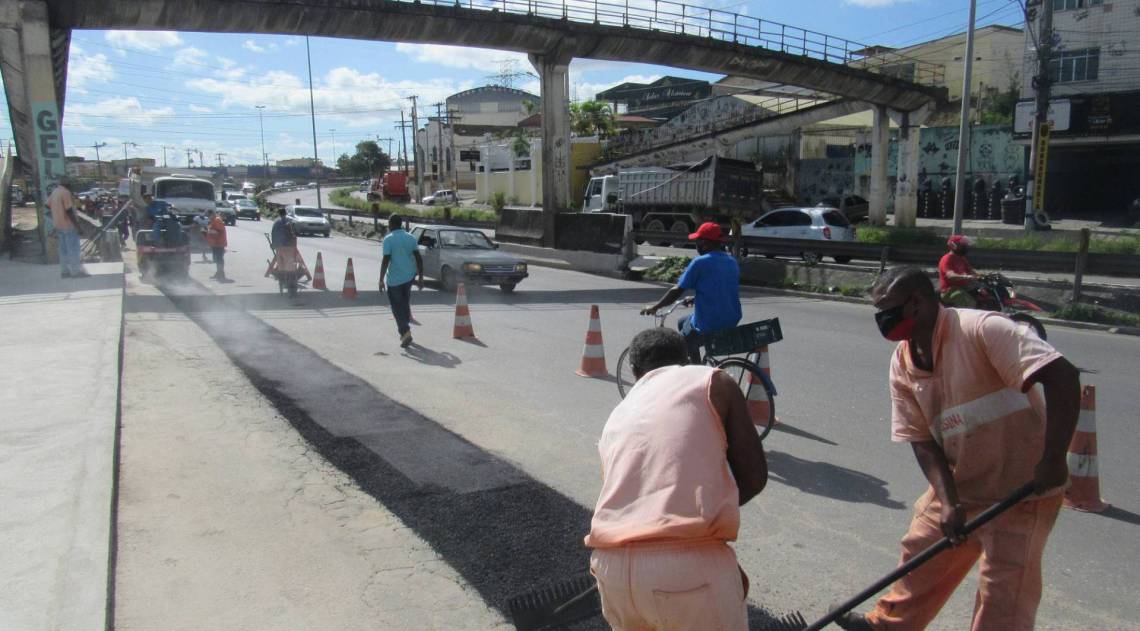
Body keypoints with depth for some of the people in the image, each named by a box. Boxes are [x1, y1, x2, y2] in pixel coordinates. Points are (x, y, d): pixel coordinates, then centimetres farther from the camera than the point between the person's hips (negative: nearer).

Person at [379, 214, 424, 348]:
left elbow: (385, 260, -15)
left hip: (395, 278, -5)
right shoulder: (411, 238, 6)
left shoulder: (388, 239, -9)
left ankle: (405, 331, -13)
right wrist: (420, 277, 9)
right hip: (409, 276, 5)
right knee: (405, 303, 20)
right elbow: (419, 258, 4)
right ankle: (405, 329, 27)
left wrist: (381, 280, -10)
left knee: (397, 307, 2)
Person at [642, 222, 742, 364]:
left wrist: (654, 307, -1)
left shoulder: (700, 262, -13)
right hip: (732, 322, 8)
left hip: (708, 326, -8)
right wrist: (694, 300, 30)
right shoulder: (732, 262, 9)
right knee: (682, 323, 29)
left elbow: (677, 291, -11)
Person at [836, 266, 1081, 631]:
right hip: (959, 487, 7)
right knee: (920, 557, 18)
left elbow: (1062, 376, -29)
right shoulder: (903, 364, -1)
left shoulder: (981, 329, -22)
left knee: (1003, 598, -2)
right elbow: (922, 441, -1)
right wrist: (948, 503, -14)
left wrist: (1053, 460, -31)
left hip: (1022, 489, -7)